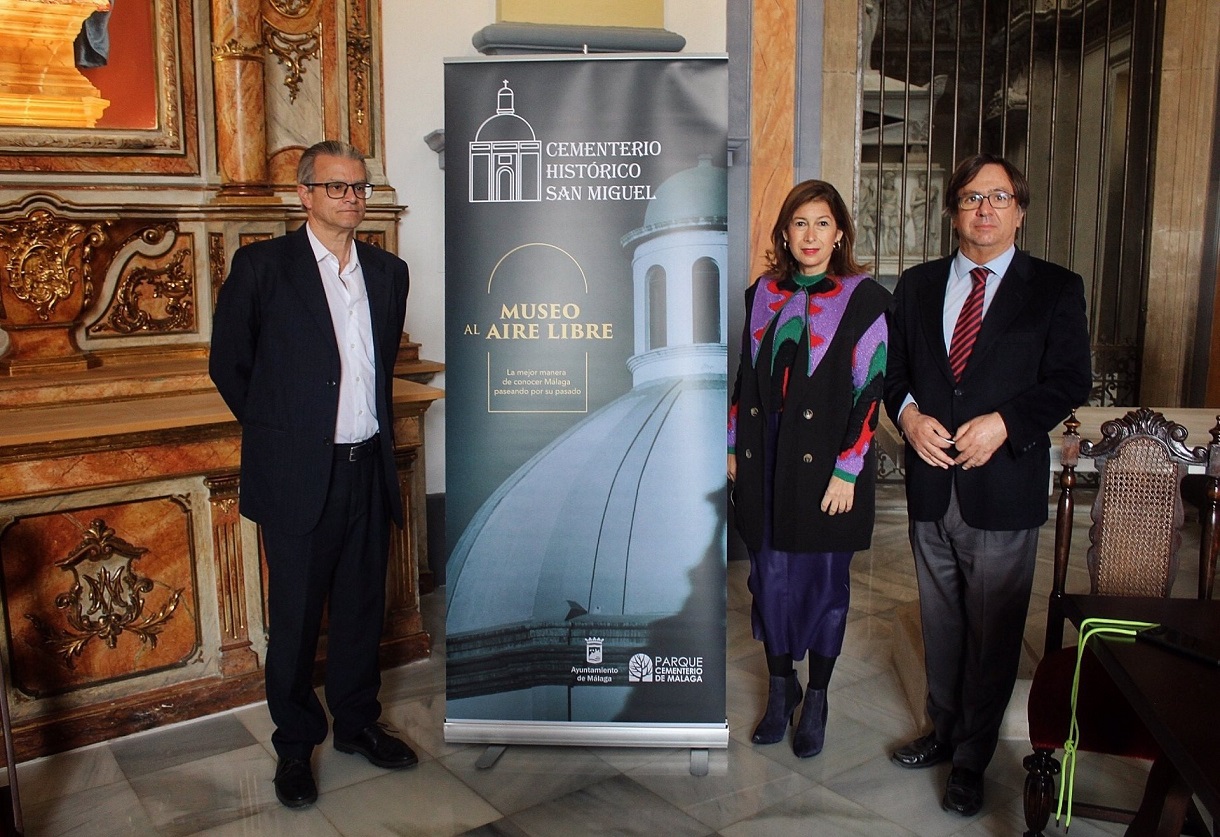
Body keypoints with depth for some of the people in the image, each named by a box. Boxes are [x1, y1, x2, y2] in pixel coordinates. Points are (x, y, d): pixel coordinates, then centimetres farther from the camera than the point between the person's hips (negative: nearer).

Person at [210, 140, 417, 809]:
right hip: (299, 475, -4)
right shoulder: (262, 266, -5)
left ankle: (357, 723, 33)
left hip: (369, 470, 4)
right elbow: (228, 364, 2)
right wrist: (278, 428, 6)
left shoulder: (389, 272, 9)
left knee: (362, 606, 15)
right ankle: (295, 745, 25)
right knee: (295, 616, 7)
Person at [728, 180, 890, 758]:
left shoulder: (865, 299, -5)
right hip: (764, 462, 4)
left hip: (826, 464, -3)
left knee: (824, 582, 6)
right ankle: (779, 689, 28)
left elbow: (869, 391, -8)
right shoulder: (762, 294, 8)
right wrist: (734, 448, 9)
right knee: (770, 575, 9)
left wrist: (847, 472, -13)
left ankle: (816, 700, 24)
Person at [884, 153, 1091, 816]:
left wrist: (1002, 423, -18)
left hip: (1004, 489, -3)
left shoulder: (1055, 288, 0)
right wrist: (909, 414, -10)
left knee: (993, 631, 7)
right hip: (931, 486, 3)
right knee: (940, 620, 17)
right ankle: (945, 729, 36)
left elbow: (1070, 380, -5)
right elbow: (891, 366, 10)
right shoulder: (918, 285, 10)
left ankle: (971, 760, 23)